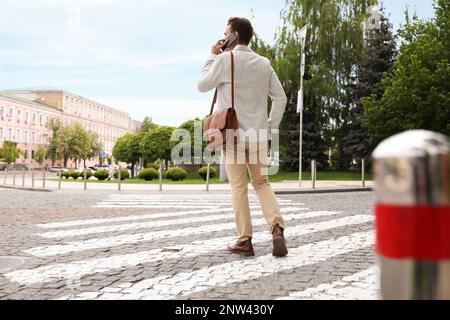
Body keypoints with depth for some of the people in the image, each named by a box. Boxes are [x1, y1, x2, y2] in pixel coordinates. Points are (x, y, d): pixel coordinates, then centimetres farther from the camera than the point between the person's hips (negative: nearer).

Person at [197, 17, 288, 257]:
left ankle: (245, 240, 7)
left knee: (239, 187, 4)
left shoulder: (225, 59, -7)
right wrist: (270, 127, 14)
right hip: (259, 134, 4)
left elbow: (202, 86, 4)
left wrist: (212, 56, 9)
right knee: (262, 183, 12)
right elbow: (280, 98, 9)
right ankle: (277, 229, -6)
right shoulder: (264, 63, 8)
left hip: (233, 134, -4)